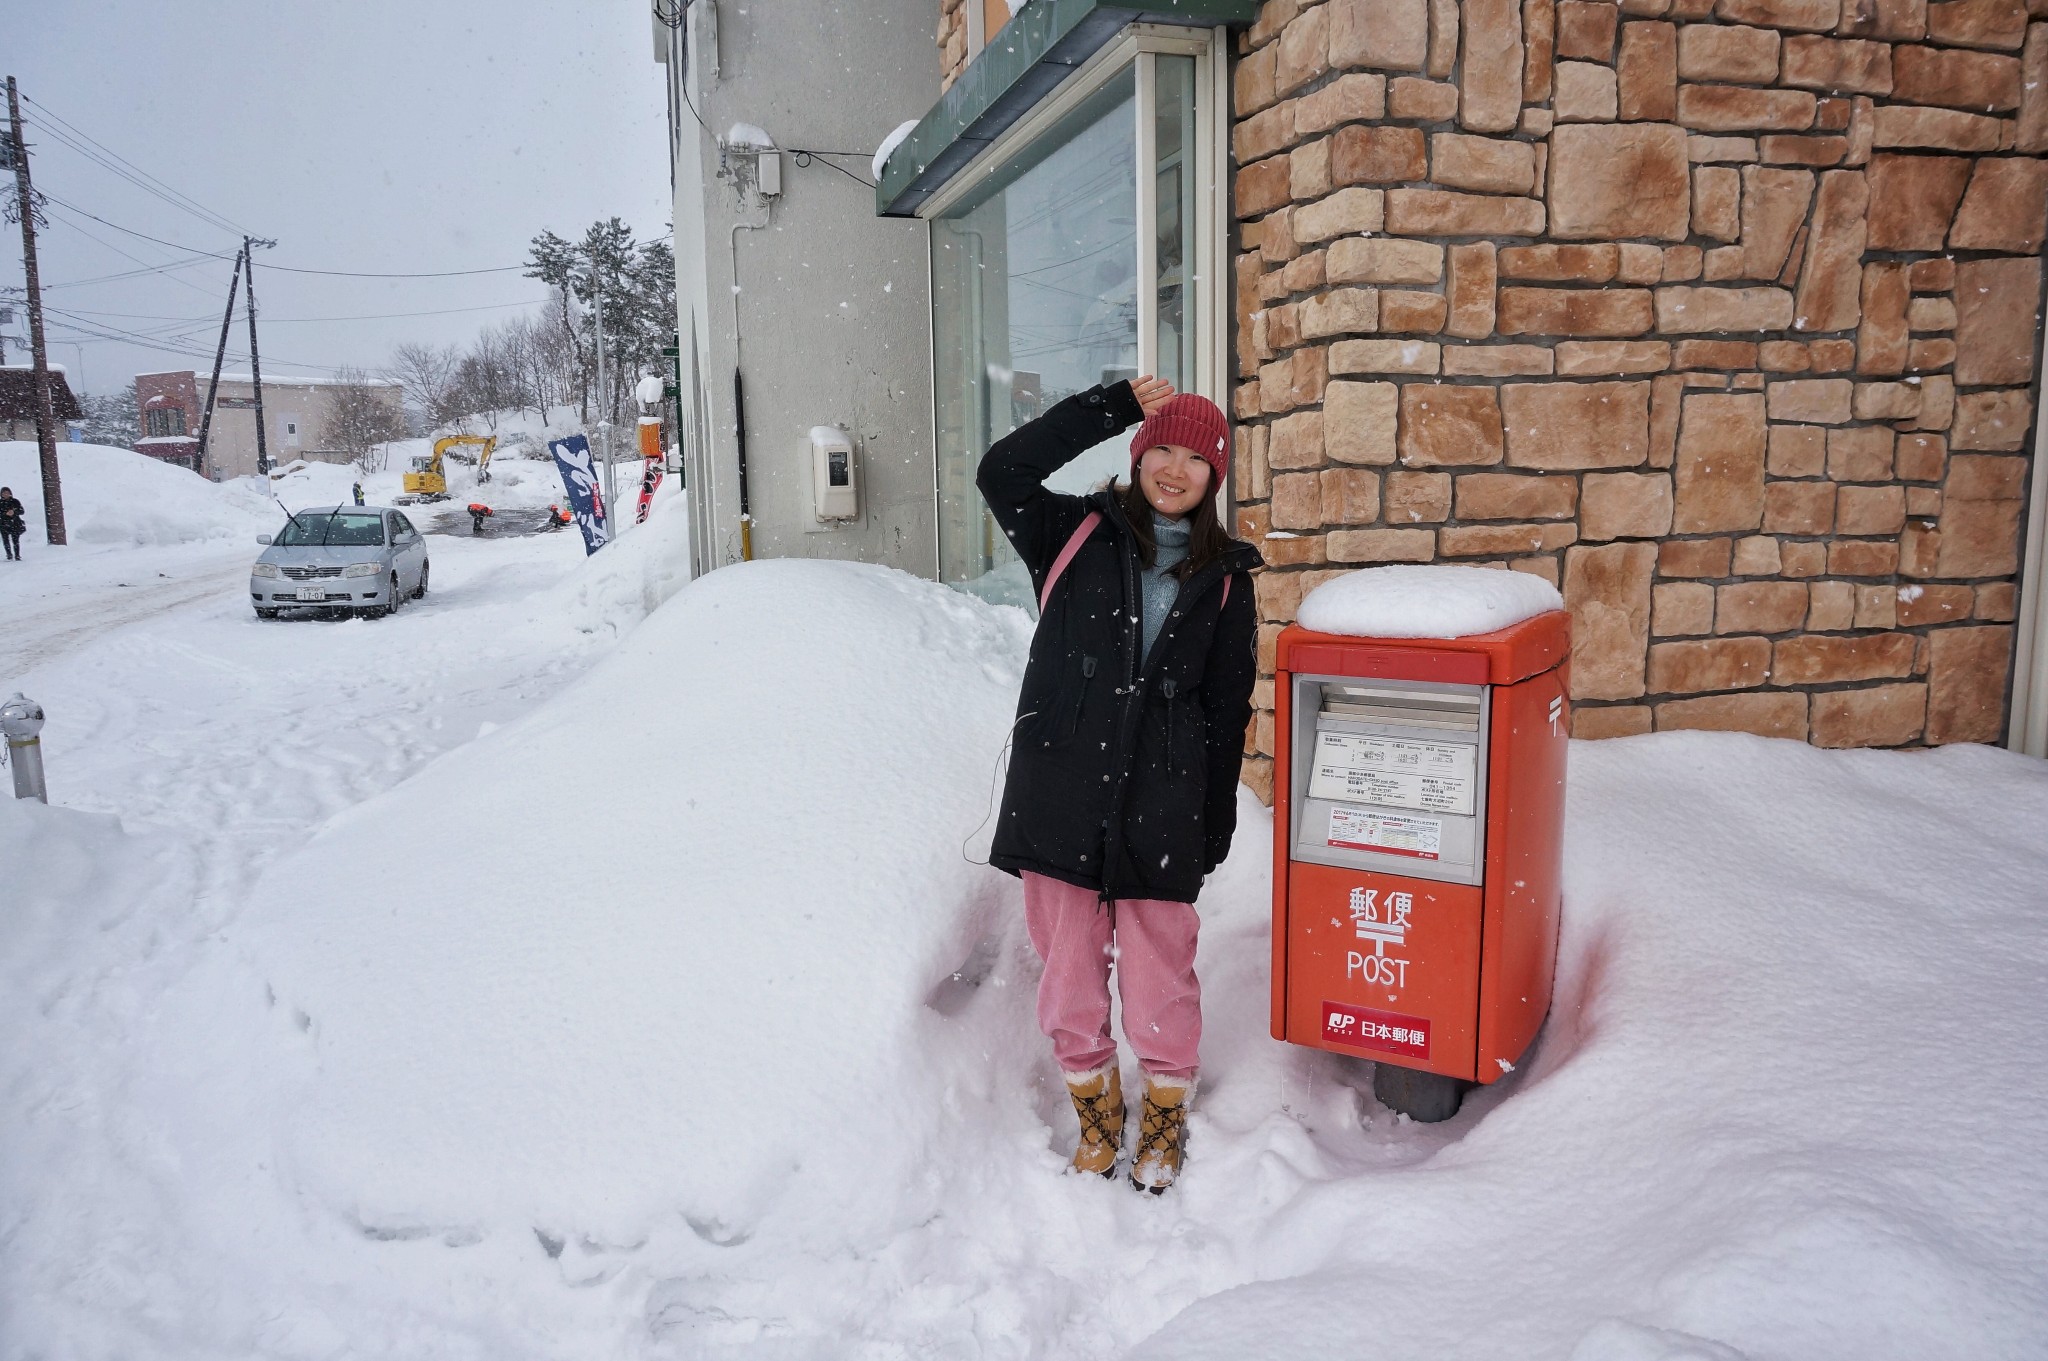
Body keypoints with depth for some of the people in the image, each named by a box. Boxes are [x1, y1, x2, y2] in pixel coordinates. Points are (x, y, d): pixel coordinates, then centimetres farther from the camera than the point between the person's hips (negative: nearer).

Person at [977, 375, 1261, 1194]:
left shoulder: (1224, 576, 8)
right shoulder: (1077, 535, 6)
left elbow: (1227, 709, 9)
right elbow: (1003, 471, -11)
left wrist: (1217, 818, 7)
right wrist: (1112, 409, -9)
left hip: (1160, 801, 0)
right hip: (1060, 795, 0)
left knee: (1159, 966, 6)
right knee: (1069, 966, 10)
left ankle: (1167, 1117, 32)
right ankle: (1096, 1114, 34)